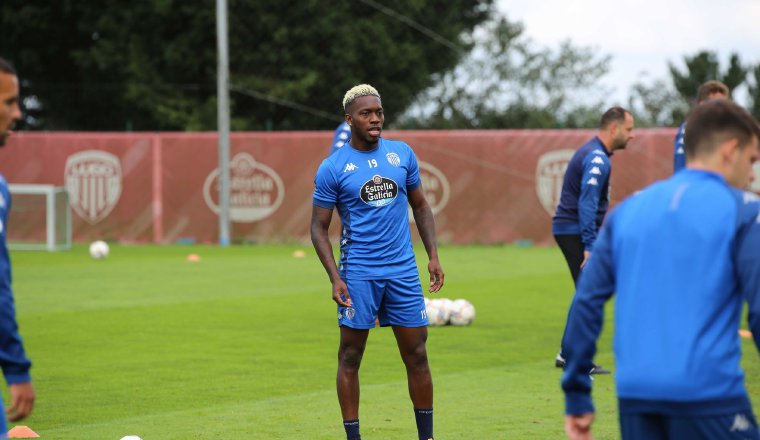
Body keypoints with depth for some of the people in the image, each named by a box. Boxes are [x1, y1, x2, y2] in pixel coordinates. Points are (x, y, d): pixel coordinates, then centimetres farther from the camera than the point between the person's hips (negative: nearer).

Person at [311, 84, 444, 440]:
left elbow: (420, 206, 16)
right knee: (350, 357, 0)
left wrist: (433, 256, 7)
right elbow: (319, 227, -1)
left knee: (416, 354, 4)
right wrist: (334, 277, -12)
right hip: (358, 274, -3)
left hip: (403, 270, 3)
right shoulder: (332, 167, -4)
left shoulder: (402, 154, 7)